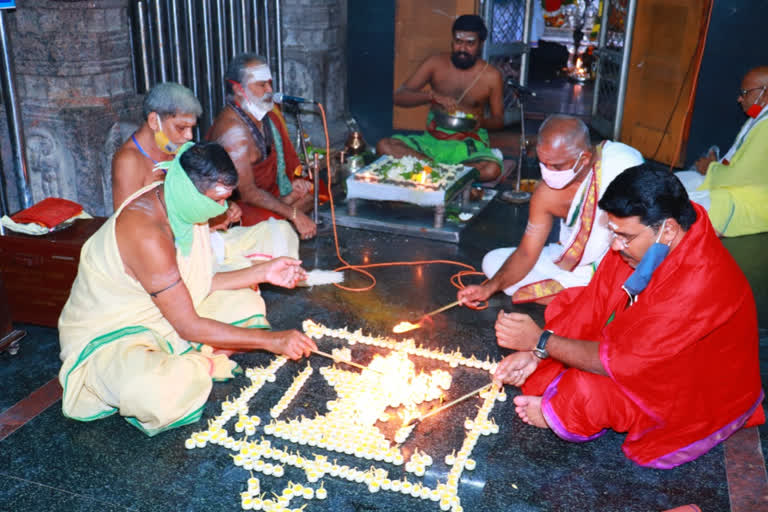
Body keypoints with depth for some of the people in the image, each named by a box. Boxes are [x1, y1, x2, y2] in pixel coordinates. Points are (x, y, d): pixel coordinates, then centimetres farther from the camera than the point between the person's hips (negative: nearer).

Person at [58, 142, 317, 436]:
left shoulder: (182, 207, -4)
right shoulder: (145, 232, -31)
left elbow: (198, 284, 6)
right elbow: (189, 326, -28)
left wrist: (263, 273, -3)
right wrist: (271, 341, -24)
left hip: (159, 317, 9)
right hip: (107, 338, -9)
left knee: (243, 302, 6)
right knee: (163, 395, -38)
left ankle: (193, 364, -9)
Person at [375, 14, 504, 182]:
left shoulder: (491, 76, -1)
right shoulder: (436, 63, 1)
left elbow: (499, 120, 8)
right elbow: (399, 97, -6)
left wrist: (482, 122, -16)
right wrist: (432, 96, -24)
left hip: (469, 145, -2)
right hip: (432, 141, 2)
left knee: (492, 170, -36)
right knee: (384, 146, -24)